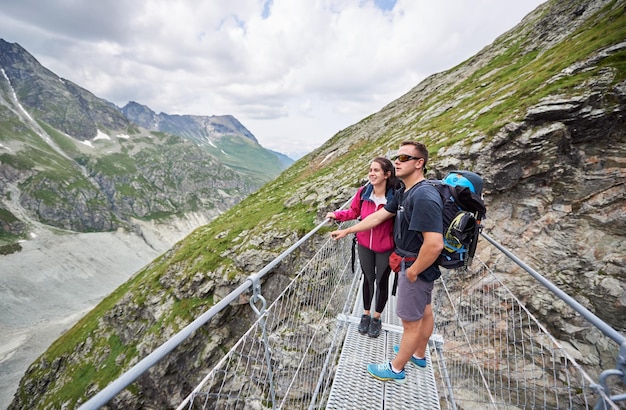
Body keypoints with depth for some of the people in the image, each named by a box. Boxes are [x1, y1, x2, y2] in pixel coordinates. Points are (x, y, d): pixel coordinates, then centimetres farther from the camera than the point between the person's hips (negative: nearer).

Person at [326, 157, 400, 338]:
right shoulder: (363, 192, -13)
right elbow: (354, 211, 3)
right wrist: (336, 214, -9)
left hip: (385, 248, -2)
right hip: (364, 245, 3)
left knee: (381, 282, 15)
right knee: (368, 279, 20)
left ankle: (376, 318, 40)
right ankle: (366, 314, 42)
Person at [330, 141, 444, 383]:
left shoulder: (424, 196, -29)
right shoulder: (404, 193, 2)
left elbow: (434, 244, -34)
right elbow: (377, 217, 7)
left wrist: (413, 271, -20)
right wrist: (347, 231, 9)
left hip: (417, 267, -9)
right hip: (410, 262, 9)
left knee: (410, 320, 10)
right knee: (424, 311, 26)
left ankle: (396, 369, 31)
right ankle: (419, 354, 48)